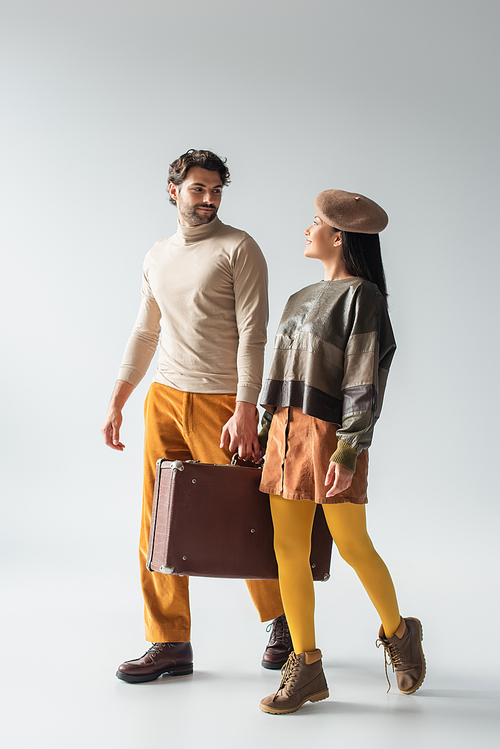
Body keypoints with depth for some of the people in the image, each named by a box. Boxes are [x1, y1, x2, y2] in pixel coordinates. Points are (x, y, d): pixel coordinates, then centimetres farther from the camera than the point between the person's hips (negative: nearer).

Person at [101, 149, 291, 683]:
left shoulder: (239, 249, -3)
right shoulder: (158, 257, 15)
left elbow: (252, 333, -10)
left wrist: (244, 411, -19)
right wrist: (116, 404, 15)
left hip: (220, 400, -5)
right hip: (164, 397, 6)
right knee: (159, 523, 3)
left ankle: (282, 619, 23)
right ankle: (170, 644, 12)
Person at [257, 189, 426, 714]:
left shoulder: (362, 295, -6)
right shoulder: (300, 300, 18)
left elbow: (365, 380, -12)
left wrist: (348, 452, -18)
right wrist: (265, 433, 17)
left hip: (330, 433, -7)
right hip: (286, 430, 7)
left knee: (352, 545, 0)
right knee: (288, 550, 4)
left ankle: (399, 634, 26)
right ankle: (306, 668, 12)